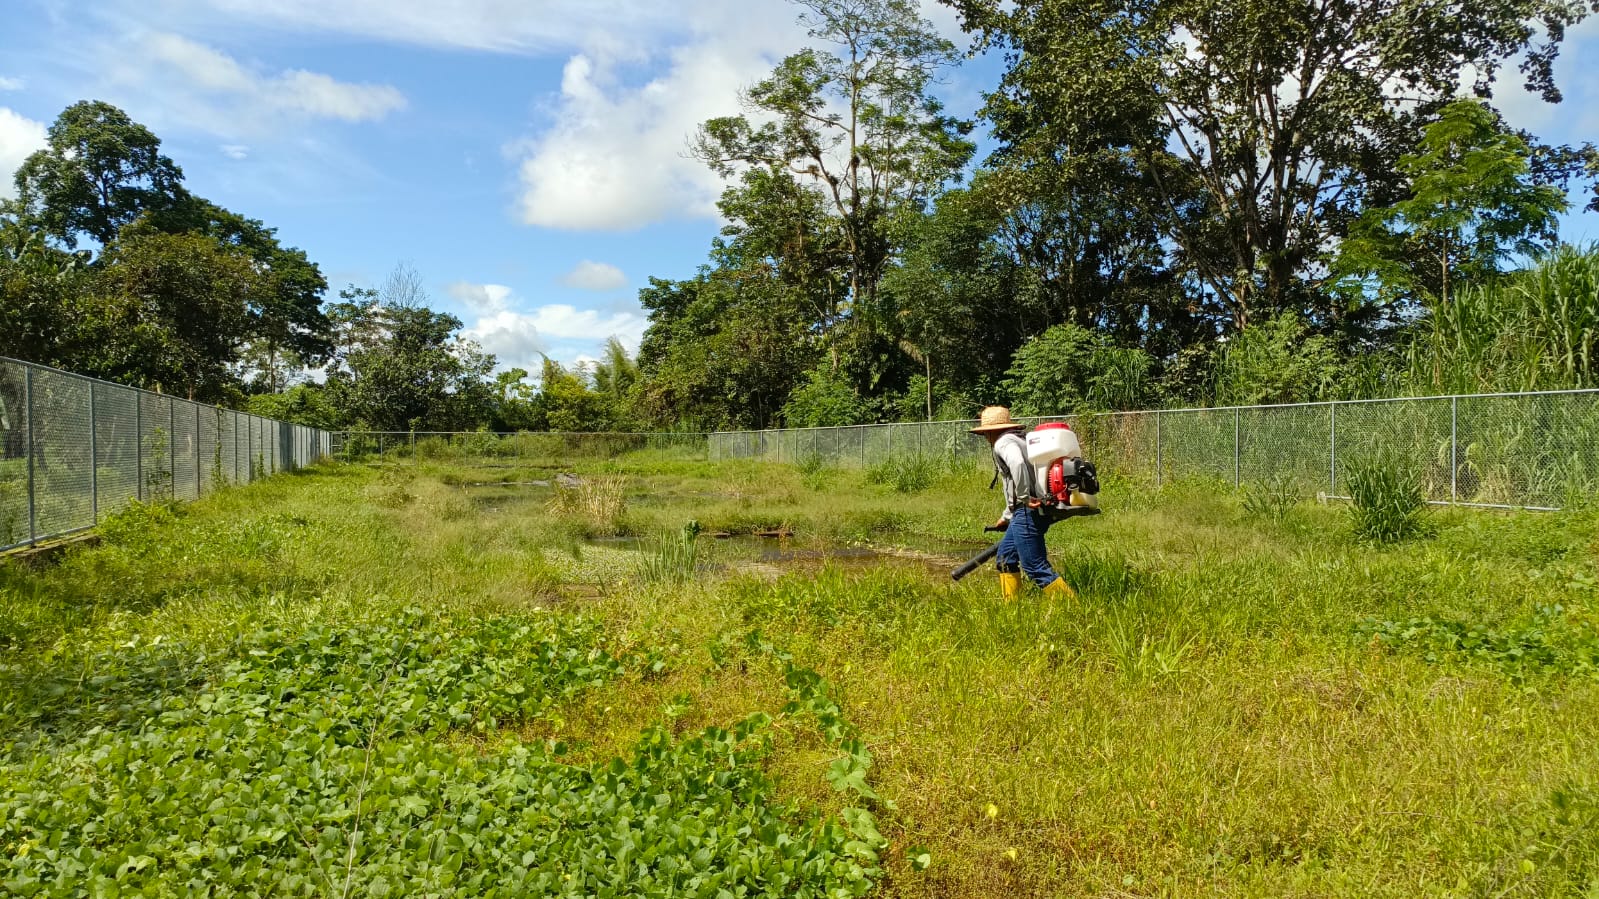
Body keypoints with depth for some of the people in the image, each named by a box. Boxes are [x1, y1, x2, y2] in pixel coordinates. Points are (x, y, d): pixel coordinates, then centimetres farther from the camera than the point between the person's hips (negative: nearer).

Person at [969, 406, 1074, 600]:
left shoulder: (1004, 442, -7)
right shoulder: (1017, 441, 24)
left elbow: (1017, 464, -32)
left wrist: (1026, 498, -24)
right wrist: (1007, 517, 40)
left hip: (1028, 512, -10)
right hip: (1026, 513, 10)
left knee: (1035, 567, -9)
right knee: (1005, 557, 19)